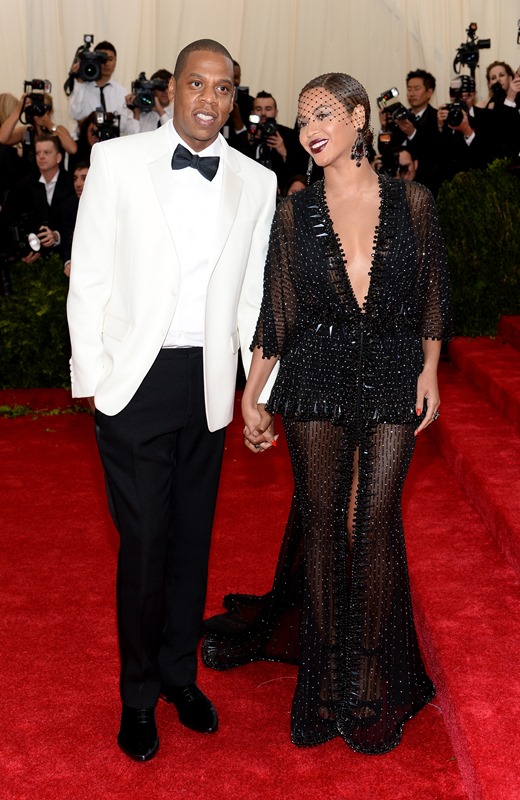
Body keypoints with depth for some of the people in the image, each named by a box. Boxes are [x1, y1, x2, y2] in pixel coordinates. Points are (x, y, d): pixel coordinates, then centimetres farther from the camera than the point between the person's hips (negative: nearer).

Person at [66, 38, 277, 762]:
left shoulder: (256, 181, 6)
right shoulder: (117, 160, -1)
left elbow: (253, 296, 10)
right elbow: (88, 277, -1)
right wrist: (92, 377, -6)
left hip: (209, 384, 3)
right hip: (136, 378, -2)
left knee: (193, 538, 14)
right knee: (144, 545, 3)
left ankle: (181, 675, 34)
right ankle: (140, 695, 24)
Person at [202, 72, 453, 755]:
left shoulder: (411, 201, 2)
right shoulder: (294, 212, 3)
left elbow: (433, 294, 9)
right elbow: (276, 311, 3)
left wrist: (430, 371, 3)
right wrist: (251, 397, 1)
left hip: (393, 377, 0)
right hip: (317, 377, 1)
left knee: (375, 520, 2)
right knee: (322, 518, 5)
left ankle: (372, 679, 20)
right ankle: (327, 670, 23)